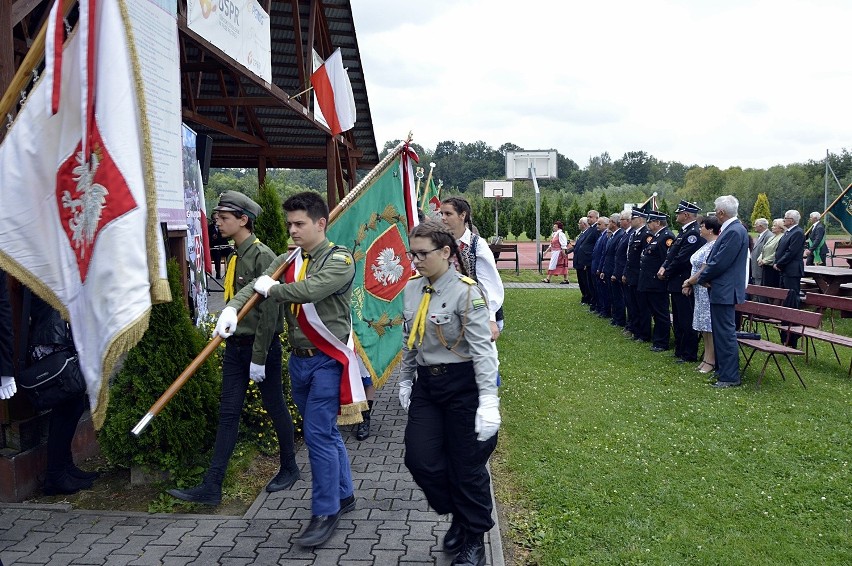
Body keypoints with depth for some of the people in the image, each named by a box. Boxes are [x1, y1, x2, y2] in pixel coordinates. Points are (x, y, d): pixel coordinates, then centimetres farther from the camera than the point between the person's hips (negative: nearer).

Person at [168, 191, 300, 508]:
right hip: (235, 345, 8)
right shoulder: (234, 257, 10)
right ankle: (212, 487, 10)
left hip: (261, 346, -8)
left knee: (275, 408, 9)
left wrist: (259, 358, -20)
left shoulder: (263, 256, -16)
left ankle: (289, 469, 28)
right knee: (228, 414, 7)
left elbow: (269, 311, -20)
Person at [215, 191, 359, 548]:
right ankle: (343, 494, 34)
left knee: (318, 432, -7)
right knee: (324, 431, 17)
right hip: (299, 359, 7)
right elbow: (254, 286, -2)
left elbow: (309, 290, -27)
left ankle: (326, 512, 7)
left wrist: (271, 289, -11)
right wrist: (232, 308, -23)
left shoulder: (340, 260, -11)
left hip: (328, 360, -7)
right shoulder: (287, 261, 9)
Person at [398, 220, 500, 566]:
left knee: (467, 465, 5)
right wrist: (405, 382, 19)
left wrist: (488, 401, -23)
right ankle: (458, 516, 31)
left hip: (461, 385, -6)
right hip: (426, 385, 6)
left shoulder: (466, 292, -16)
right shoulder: (412, 289, 4)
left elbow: (483, 350, -19)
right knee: (419, 459, 2)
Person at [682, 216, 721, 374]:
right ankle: (706, 357, 21)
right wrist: (690, 284, 6)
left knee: (709, 325, -2)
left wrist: (688, 282, -7)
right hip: (701, 291, 10)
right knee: (704, 325, 13)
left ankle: (711, 361, 5)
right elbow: (697, 268, 15)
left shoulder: (713, 246, -18)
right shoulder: (707, 245, 13)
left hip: (708, 290, -10)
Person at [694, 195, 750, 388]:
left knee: (725, 333, -5)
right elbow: (714, 258, 16)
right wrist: (705, 276, 2)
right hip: (721, 289, 11)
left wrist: (702, 278, -8)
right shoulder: (729, 229, 13)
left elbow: (720, 262, -21)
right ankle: (722, 369, 29)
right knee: (720, 332, 18)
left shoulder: (734, 231, -19)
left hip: (725, 290, -11)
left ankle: (730, 377, 1)